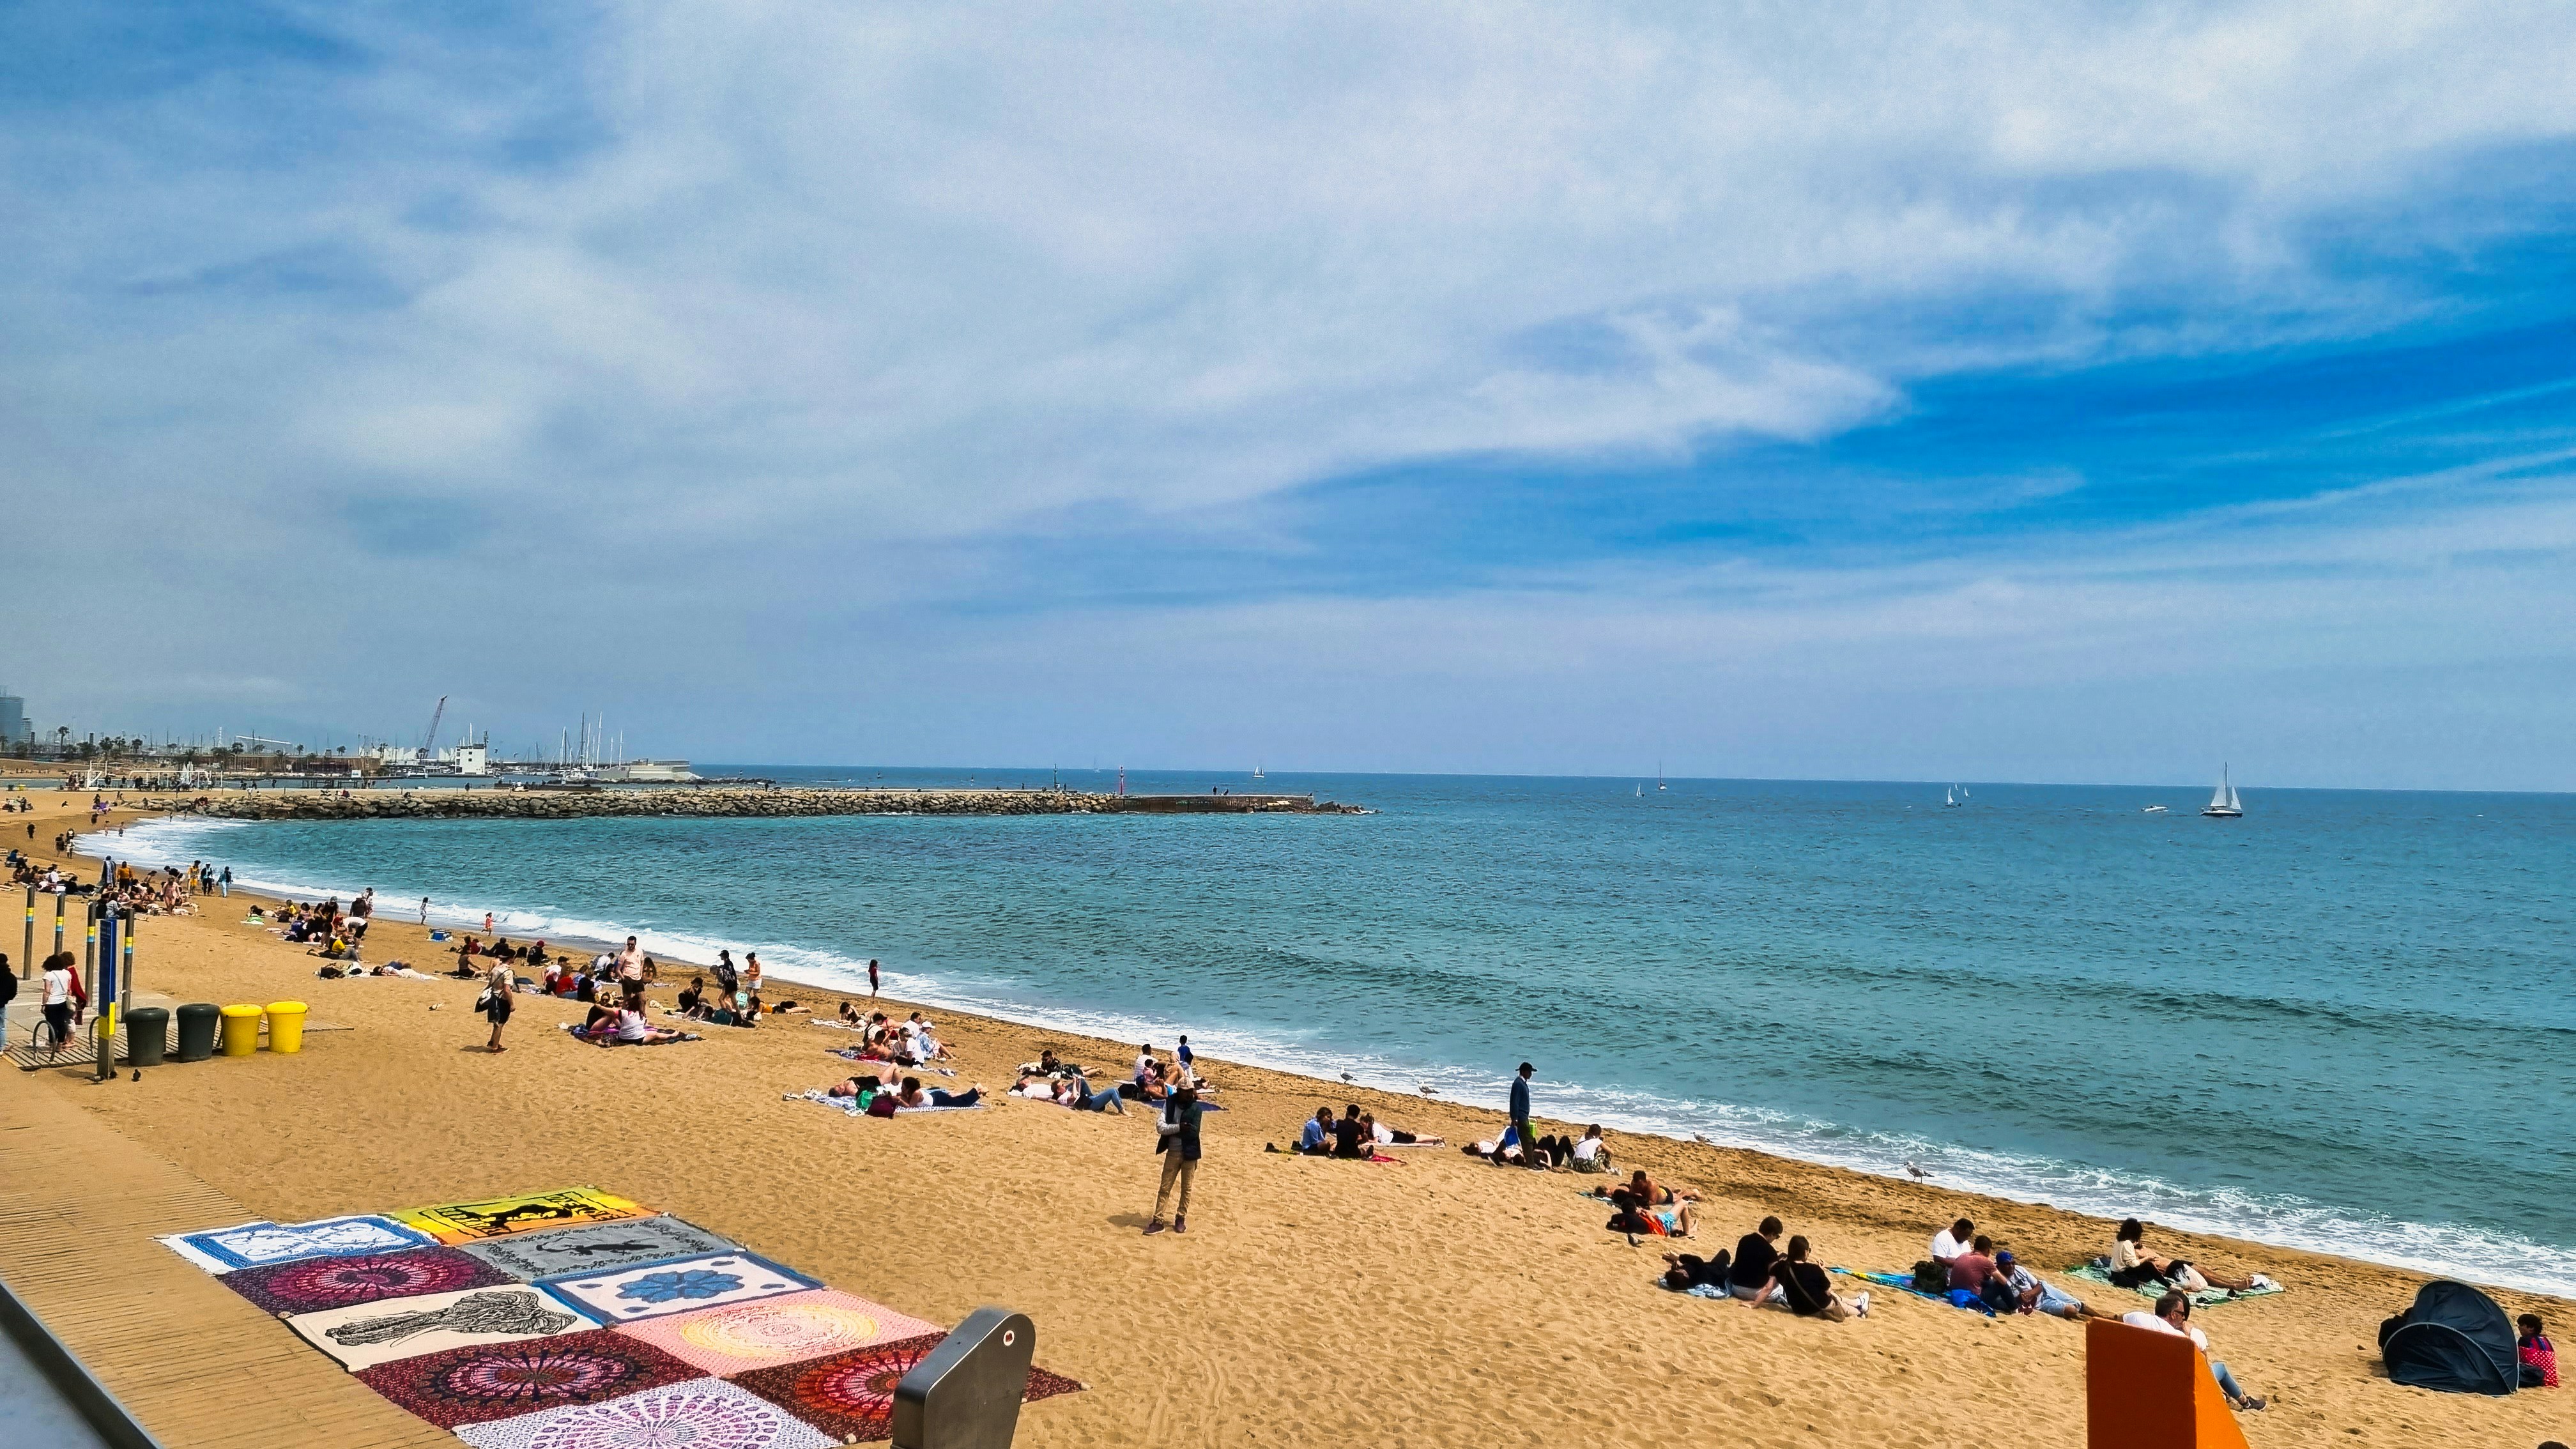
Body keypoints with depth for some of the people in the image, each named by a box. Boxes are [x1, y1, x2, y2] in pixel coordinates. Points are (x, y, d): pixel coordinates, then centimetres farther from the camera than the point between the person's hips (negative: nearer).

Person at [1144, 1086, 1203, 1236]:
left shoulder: (1195, 1108, -8)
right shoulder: (1169, 1104, -4)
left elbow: (1192, 1132, -16)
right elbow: (1160, 1127, -12)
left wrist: (1170, 1129, -12)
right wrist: (1178, 1127, -25)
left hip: (1189, 1153, -1)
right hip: (1172, 1152, 1)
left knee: (1186, 1188, 9)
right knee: (1164, 1188, 4)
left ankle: (1181, 1218, 23)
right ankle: (1158, 1221, 8)